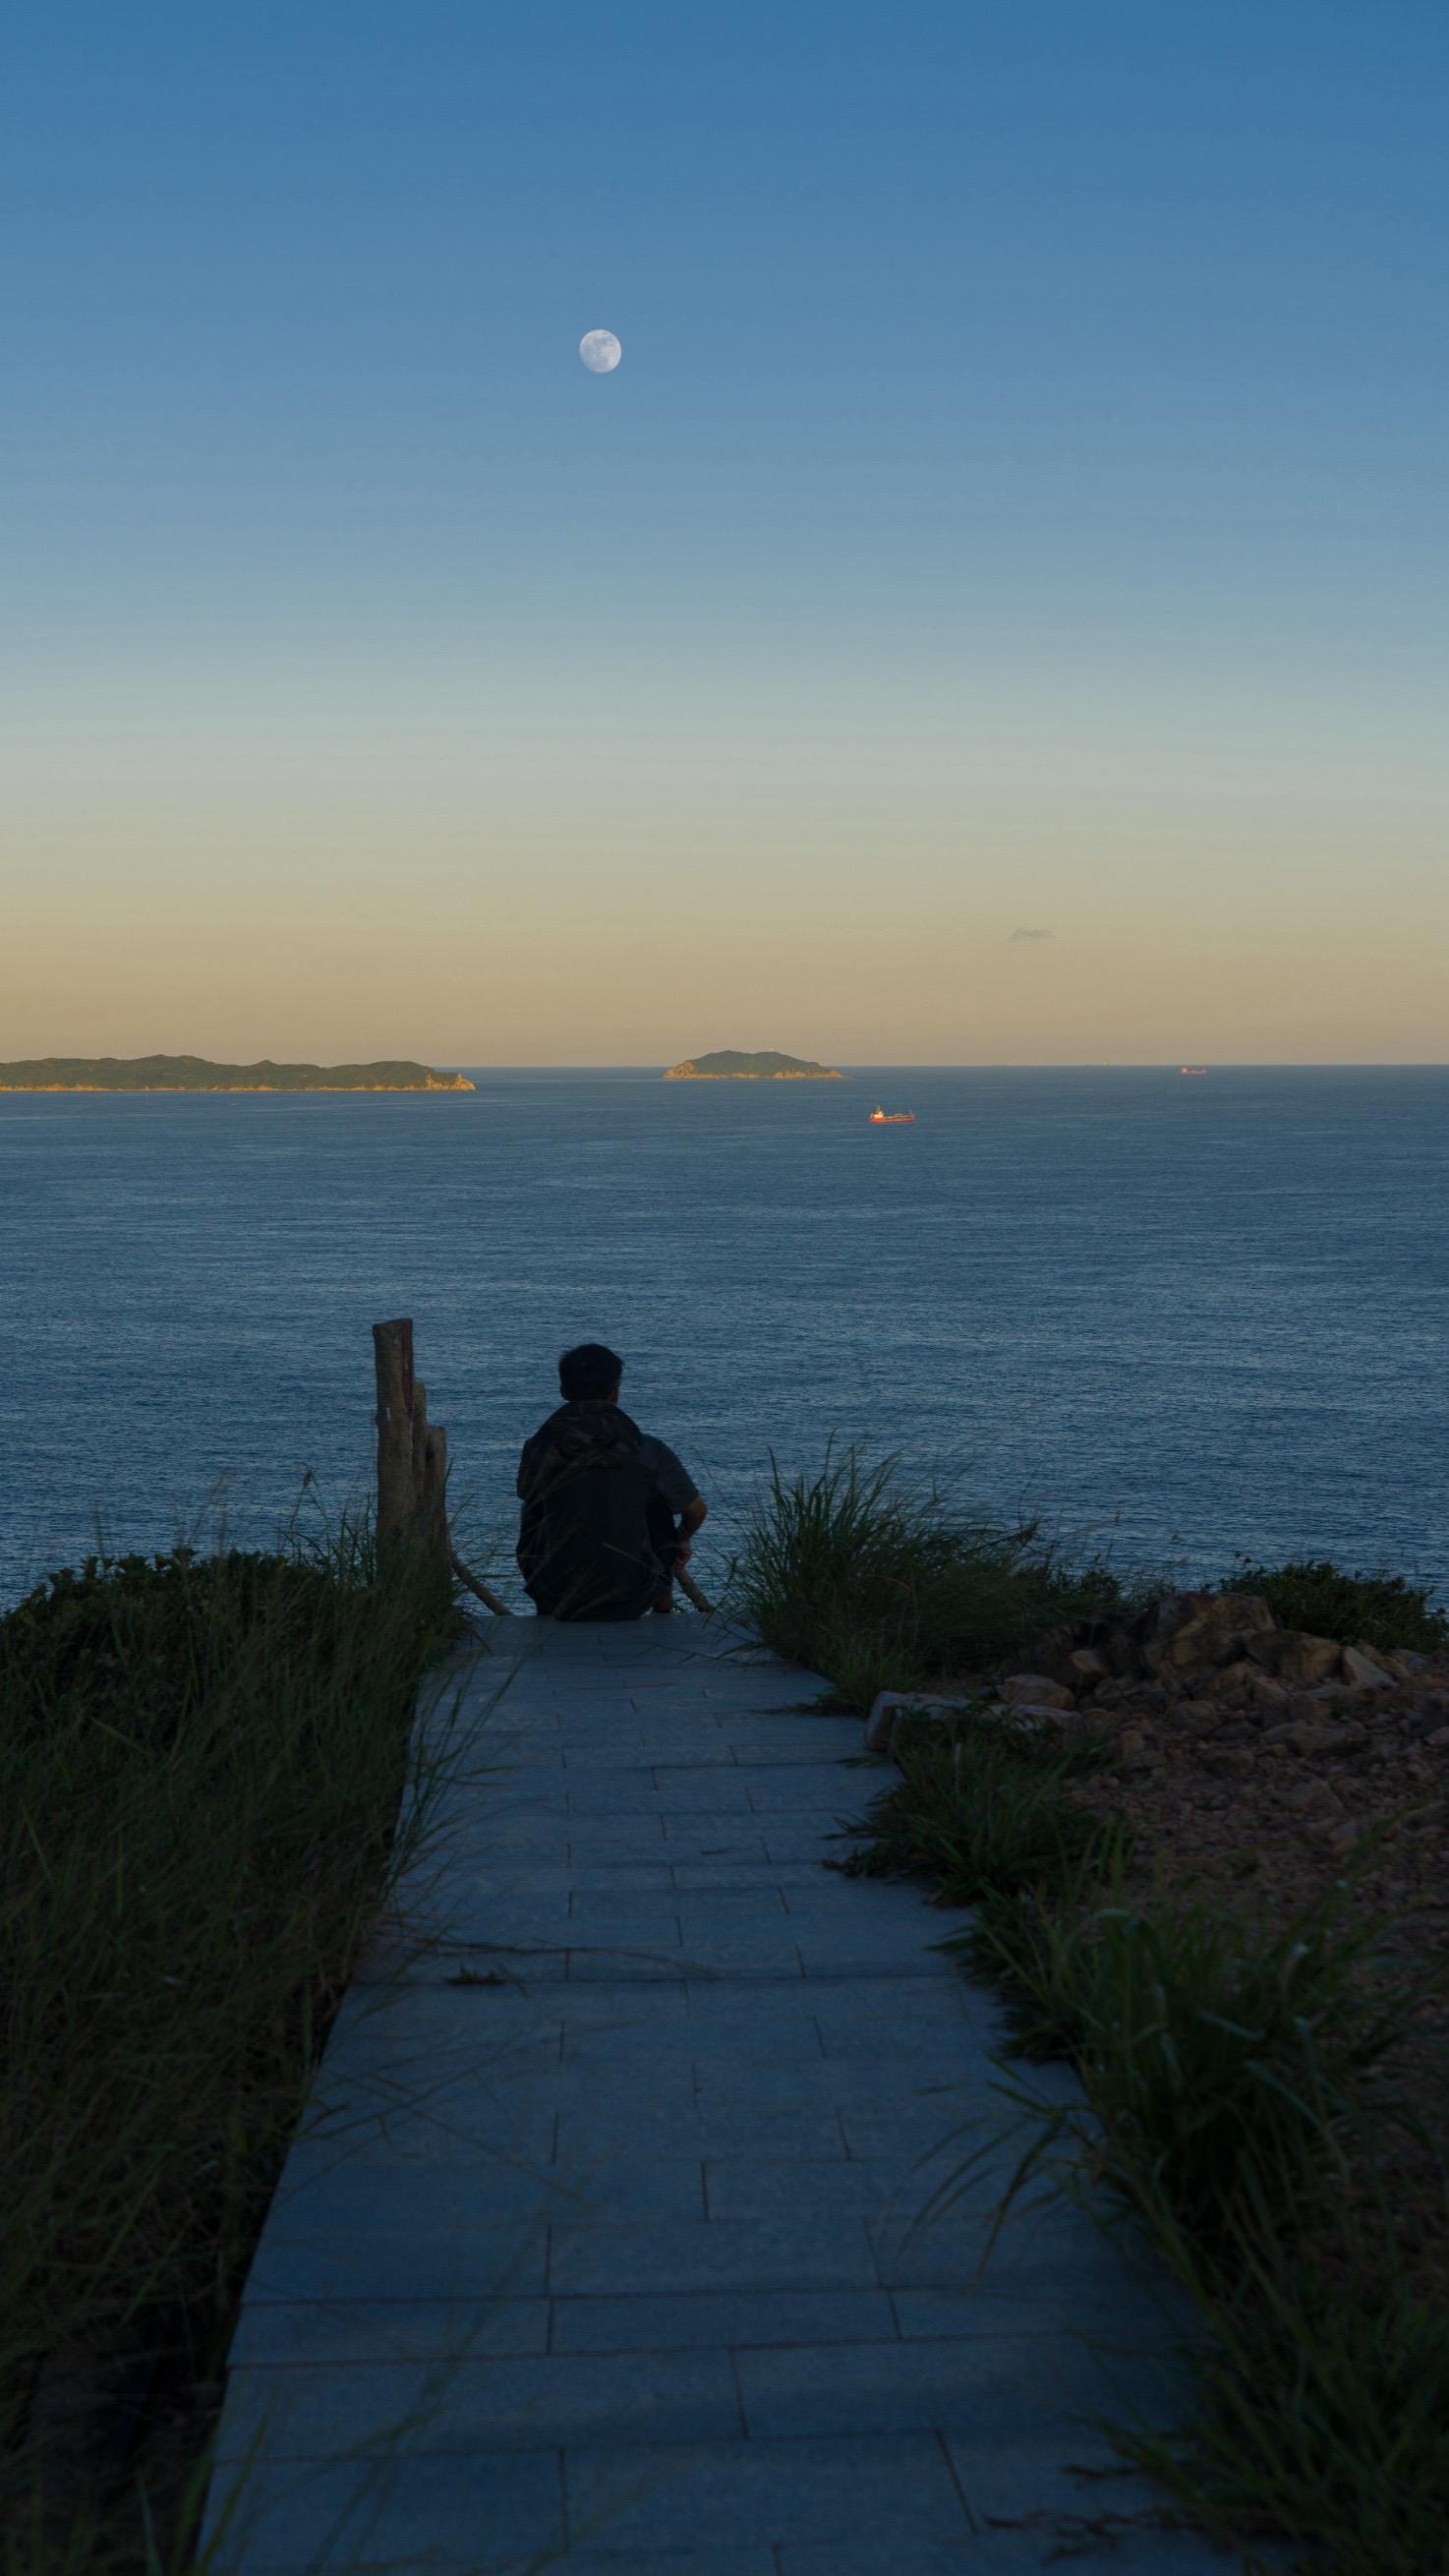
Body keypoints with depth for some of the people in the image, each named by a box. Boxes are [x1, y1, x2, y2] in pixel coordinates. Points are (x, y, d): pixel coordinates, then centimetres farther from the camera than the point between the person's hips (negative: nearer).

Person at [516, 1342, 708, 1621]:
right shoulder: (648, 1451, -6)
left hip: (555, 1600, 1)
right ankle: (664, 1610, 42)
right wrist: (683, 1540, 33)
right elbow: (696, 1511, 8)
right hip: (629, 1601, -1)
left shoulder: (538, 1448, -3)